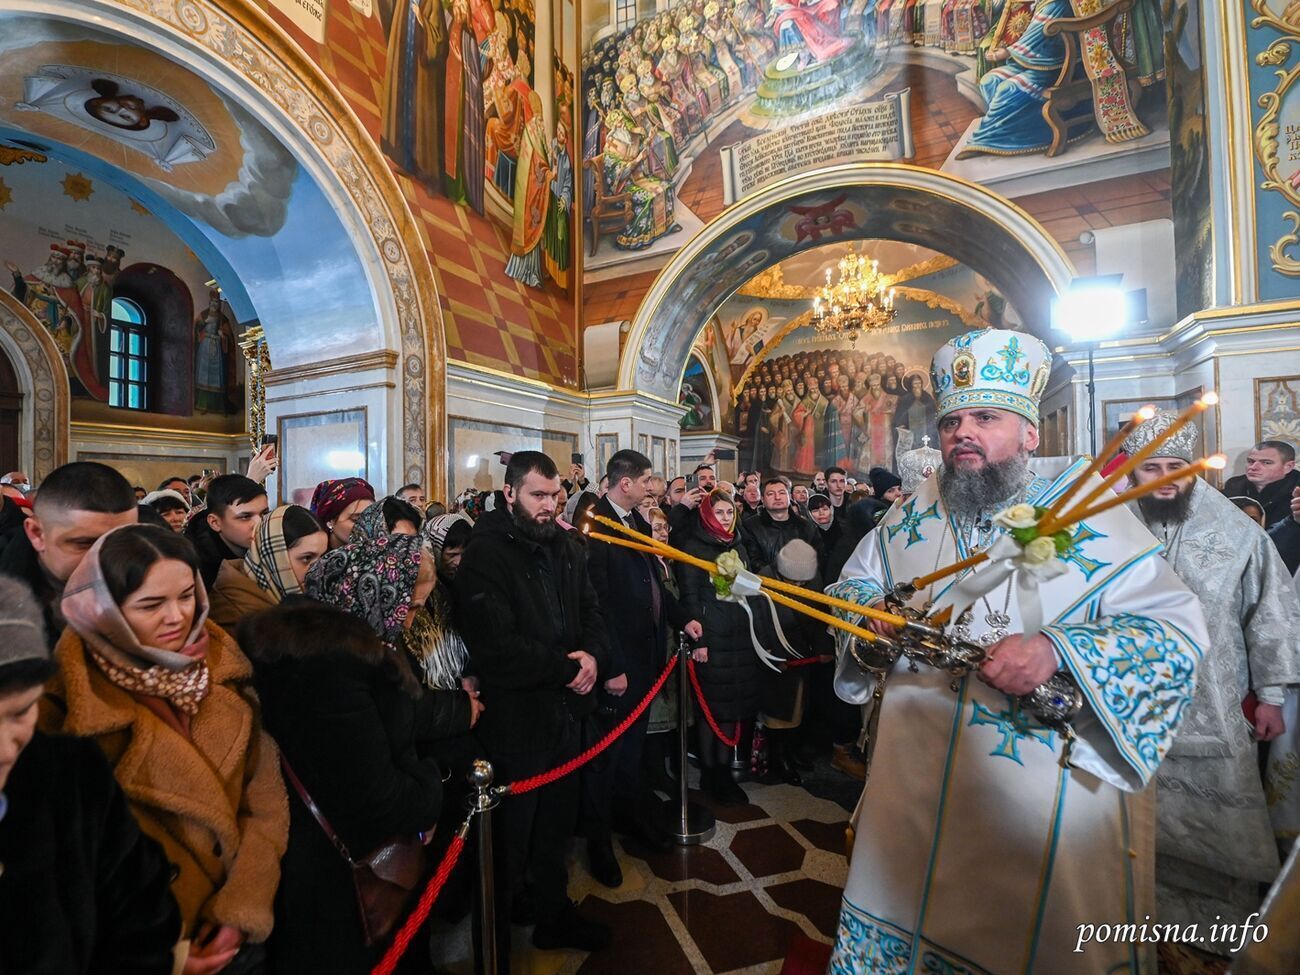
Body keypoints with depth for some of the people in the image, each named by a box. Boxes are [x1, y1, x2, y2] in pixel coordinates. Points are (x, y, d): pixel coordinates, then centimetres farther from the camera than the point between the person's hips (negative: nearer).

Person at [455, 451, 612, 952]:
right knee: (512, 833, 14)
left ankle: (552, 911, 46)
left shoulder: (567, 546, 6)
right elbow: (497, 647, -25)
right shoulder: (485, 554, -17)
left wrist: (593, 655, -12)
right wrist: (565, 667, -19)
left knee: (557, 822, 23)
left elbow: (590, 610, 8)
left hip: (565, 707, 6)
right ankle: (498, 929, 39)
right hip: (516, 718, -6)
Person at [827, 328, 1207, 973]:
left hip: (1044, 788, -3)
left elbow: (1179, 629, -14)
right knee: (898, 908, 19)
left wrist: (1058, 651, -29)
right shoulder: (911, 516, 4)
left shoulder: (1087, 514, -8)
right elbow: (852, 583, 13)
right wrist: (873, 610, -9)